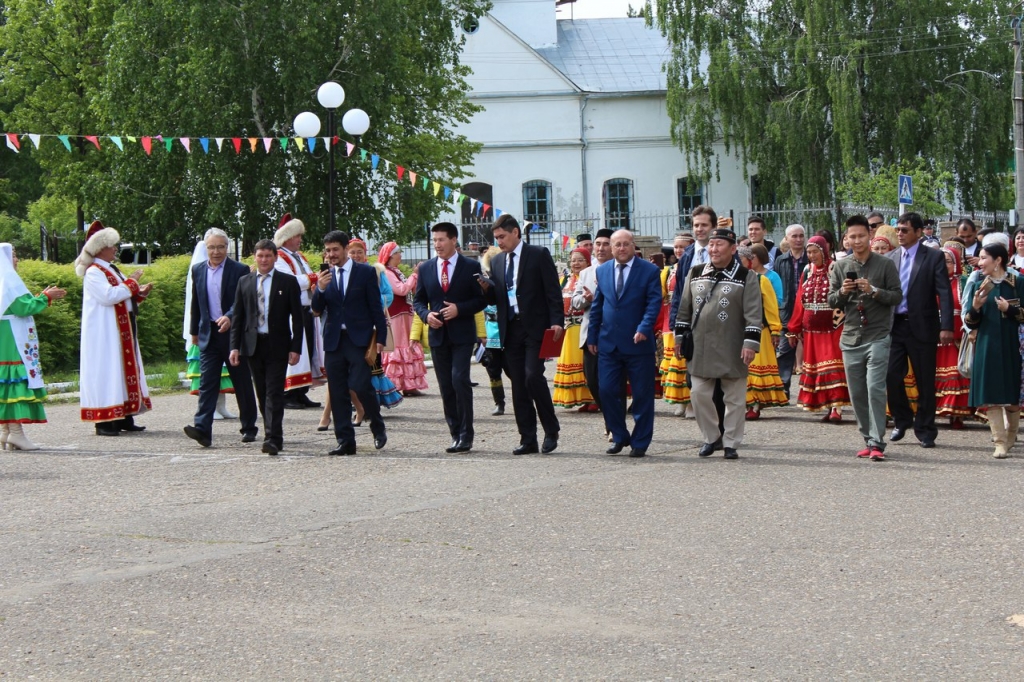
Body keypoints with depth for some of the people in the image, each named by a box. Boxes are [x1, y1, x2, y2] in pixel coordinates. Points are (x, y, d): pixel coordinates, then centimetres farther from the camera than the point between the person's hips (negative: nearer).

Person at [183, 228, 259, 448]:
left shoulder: (240, 270, -5)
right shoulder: (198, 270, 9)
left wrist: (229, 317, -30)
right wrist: (194, 331, 19)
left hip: (234, 332, -3)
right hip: (209, 335, 3)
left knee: (242, 383, 7)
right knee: (207, 382, -8)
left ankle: (249, 428, 19)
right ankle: (202, 429, -17)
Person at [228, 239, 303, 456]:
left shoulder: (288, 282, 1)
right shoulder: (244, 282, 10)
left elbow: (297, 316, 0)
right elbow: (237, 316, 10)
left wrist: (296, 348, -7)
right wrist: (235, 346, 1)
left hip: (277, 345, -4)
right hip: (253, 345, 4)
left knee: (274, 393, -10)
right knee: (262, 394, 8)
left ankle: (273, 439, -15)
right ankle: (274, 435, 18)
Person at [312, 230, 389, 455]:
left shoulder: (365, 272, 1)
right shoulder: (326, 276, 11)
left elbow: (376, 307, 1)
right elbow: (317, 309, 5)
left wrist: (380, 338, -4)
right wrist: (320, 289, -15)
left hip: (359, 339, -4)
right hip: (334, 341, 4)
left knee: (361, 385, -15)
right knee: (337, 393, 2)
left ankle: (378, 428, 8)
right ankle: (345, 441, 7)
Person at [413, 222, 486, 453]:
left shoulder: (471, 267, 0)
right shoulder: (425, 268, 10)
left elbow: (481, 299, -1)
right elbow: (418, 300, 13)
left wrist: (459, 309, -15)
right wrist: (426, 314, -7)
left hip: (462, 333, -4)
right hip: (438, 334, 4)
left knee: (459, 379, -16)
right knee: (446, 387, 5)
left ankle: (466, 435, -10)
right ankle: (455, 434, 12)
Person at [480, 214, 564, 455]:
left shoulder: (539, 255, -1)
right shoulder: (497, 261, 15)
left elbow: (553, 291, -5)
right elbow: (495, 298, 16)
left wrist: (556, 322, -14)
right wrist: (487, 288, -6)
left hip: (535, 327, -6)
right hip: (511, 330, 6)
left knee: (533, 376, -17)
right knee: (518, 386, 4)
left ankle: (551, 431, -2)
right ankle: (528, 440, 8)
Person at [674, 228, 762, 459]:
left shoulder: (746, 277, -4)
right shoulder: (695, 274, 9)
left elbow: (754, 314, -9)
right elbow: (684, 308, 15)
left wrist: (750, 343, -15)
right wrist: (680, 337, 12)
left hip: (732, 351, -4)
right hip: (700, 349, 4)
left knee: (734, 398, 3)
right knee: (698, 394, 4)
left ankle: (731, 443, 12)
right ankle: (711, 437, 20)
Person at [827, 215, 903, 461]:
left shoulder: (885, 264, 1)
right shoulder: (841, 267, 9)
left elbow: (897, 295, -2)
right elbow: (831, 301, 10)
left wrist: (874, 291, -17)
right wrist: (842, 292, -11)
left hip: (877, 337, -4)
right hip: (851, 337, 4)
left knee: (875, 389, -13)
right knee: (857, 393, 6)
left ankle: (877, 443, -12)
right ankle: (868, 440, 16)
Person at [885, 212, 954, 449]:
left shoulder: (934, 257, -2)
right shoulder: (889, 258, 9)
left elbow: (945, 294, -8)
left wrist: (946, 327, -17)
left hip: (922, 327, -3)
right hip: (894, 326, 3)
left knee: (925, 382, 3)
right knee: (892, 376, -1)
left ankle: (925, 430, 13)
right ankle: (902, 421, 20)